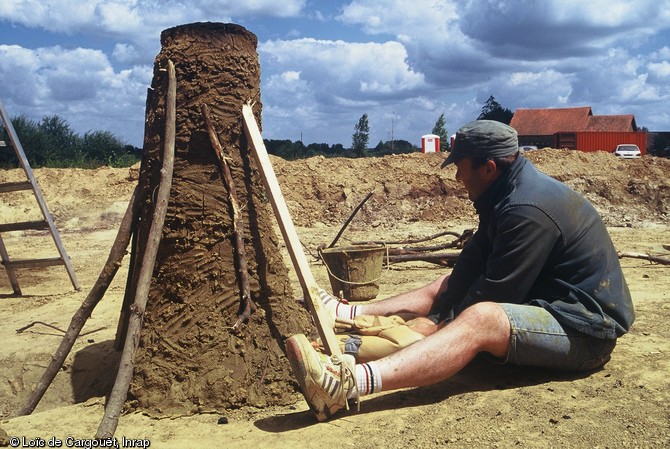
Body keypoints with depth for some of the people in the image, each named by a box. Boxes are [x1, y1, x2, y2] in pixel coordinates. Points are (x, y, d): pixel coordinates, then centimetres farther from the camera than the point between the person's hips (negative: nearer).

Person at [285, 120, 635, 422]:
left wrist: (444, 322, -9)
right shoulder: (506, 196, 7)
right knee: (447, 287, 11)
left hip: (586, 329, -10)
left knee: (479, 320, -34)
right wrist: (435, 319, -3)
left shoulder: (527, 209, -25)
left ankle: (351, 383, -49)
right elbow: (470, 266, 4)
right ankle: (353, 314, 15)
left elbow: (487, 309, -22)